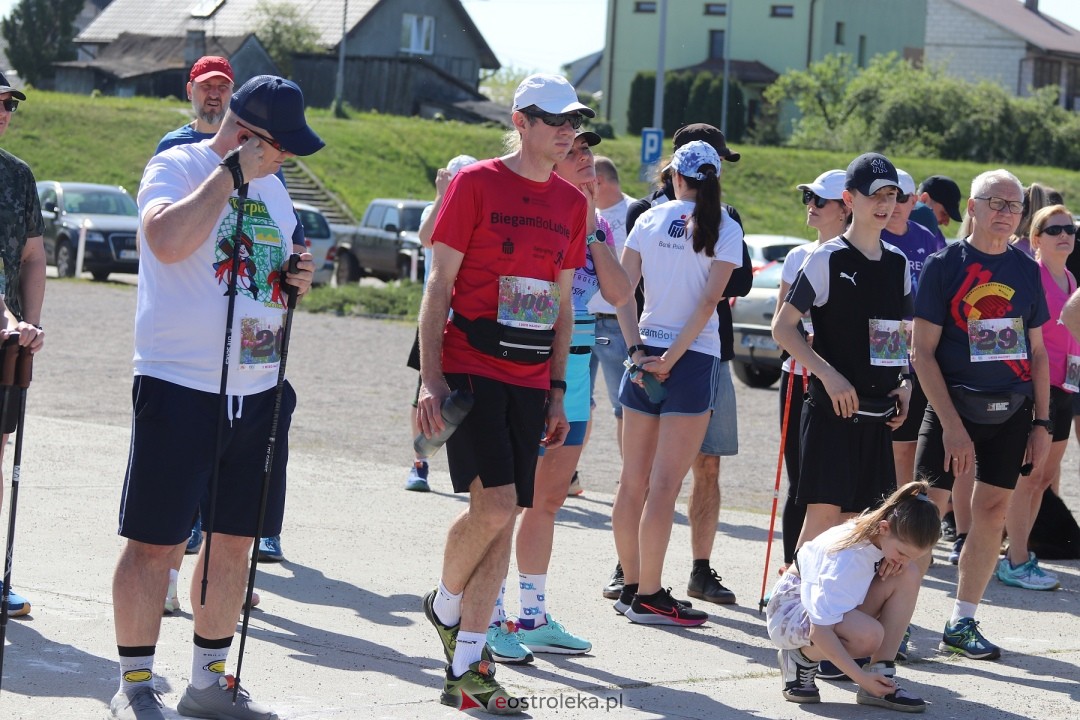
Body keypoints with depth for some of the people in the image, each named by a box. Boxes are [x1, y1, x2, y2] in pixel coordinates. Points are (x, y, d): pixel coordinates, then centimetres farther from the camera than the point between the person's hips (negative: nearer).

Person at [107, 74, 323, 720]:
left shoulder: (273, 187, 16)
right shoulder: (177, 167, -7)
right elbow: (168, 240, -27)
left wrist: (296, 280, 5)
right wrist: (232, 171, -21)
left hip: (259, 391, 7)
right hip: (179, 384, -7)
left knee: (234, 540, 10)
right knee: (156, 541, -3)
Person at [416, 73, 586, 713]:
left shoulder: (572, 202, 12)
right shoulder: (476, 184, -4)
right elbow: (439, 287, -5)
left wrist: (557, 390, 13)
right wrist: (432, 380, -11)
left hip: (530, 381, 5)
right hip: (471, 368, -5)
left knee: (504, 520, 3)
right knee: (494, 504, -18)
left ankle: (466, 668, 9)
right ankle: (444, 605, 11)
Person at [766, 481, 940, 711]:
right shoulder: (848, 556, -35)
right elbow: (820, 631, -33)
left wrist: (897, 560, -16)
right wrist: (862, 678, -30)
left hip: (842, 603, 8)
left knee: (910, 574, -16)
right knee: (868, 635, -37)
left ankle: (883, 676, -12)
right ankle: (800, 658, -6)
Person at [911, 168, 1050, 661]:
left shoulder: (1026, 270, 9)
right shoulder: (944, 265, -5)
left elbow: (1038, 352, 14)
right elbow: (922, 352, -8)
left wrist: (1041, 422, 7)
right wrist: (951, 425, -15)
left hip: (1011, 412, 5)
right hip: (953, 405, -5)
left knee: (993, 511, 6)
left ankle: (961, 625, 16)